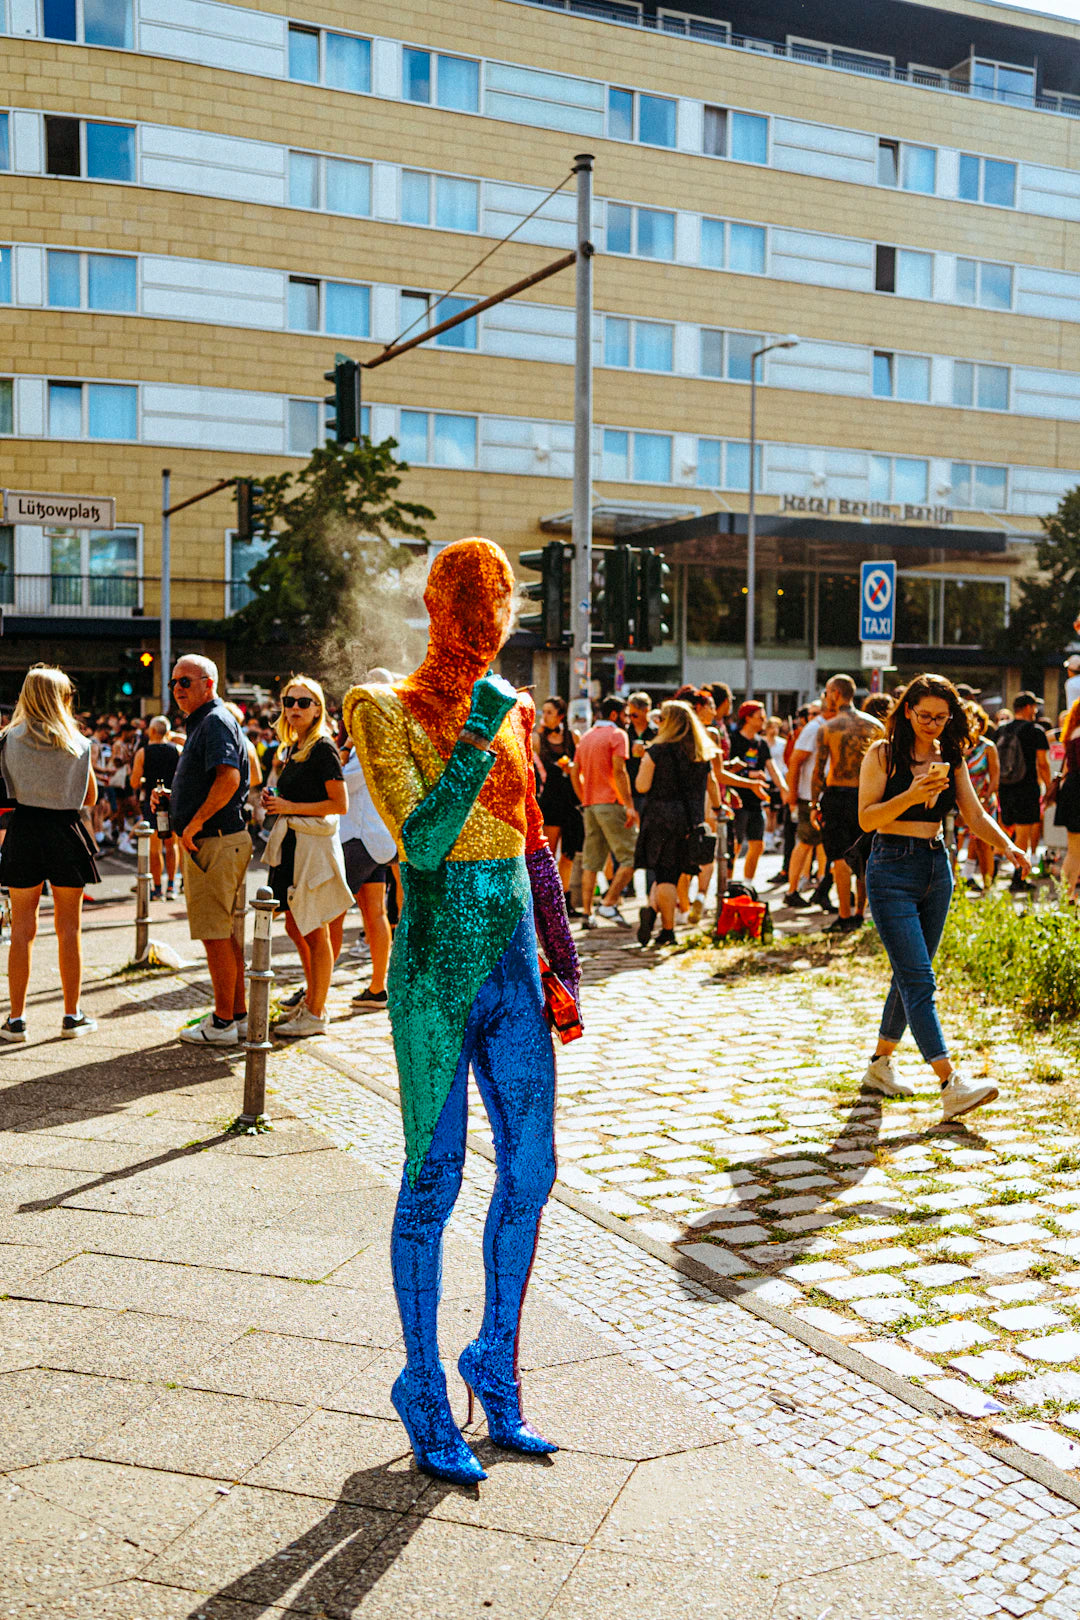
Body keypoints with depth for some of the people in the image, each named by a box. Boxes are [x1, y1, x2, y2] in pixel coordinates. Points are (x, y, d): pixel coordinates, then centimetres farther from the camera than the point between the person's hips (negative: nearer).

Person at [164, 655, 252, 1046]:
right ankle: (238, 1015, 20)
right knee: (226, 933, 13)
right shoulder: (201, 723, 21)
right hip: (206, 842, 11)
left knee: (215, 934, -6)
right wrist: (169, 797, 13)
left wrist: (194, 823, -23)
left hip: (214, 841, -11)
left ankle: (223, 1024, 0)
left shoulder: (216, 722, -12)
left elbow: (229, 779, -27)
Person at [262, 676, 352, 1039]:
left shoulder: (323, 748, -11)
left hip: (314, 843, -9)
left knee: (315, 932, -2)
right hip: (291, 842, 9)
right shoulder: (290, 749, 15)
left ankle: (317, 1014, 7)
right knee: (295, 927, 15)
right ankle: (311, 999, 30)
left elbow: (340, 804, -16)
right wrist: (274, 801, 7)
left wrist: (291, 807, -15)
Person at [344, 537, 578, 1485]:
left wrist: (562, 961, 15)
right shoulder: (389, 712, -7)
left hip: (514, 965, 6)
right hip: (438, 970, -6)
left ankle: (496, 1368, 29)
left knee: (532, 1173, 10)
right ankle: (424, 1396, 20)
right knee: (434, 1183, 3)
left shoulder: (514, 710, 11)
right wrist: (475, 742, -24)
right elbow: (421, 840, -19)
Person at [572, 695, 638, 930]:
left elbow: (575, 772, 17)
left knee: (591, 862, 9)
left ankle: (587, 913, 7)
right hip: (611, 804, -8)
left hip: (590, 805, 8)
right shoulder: (617, 735, -4)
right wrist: (629, 805, -17)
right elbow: (619, 771, -15)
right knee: (631, 857, -3)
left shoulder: (586, 736, 19)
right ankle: (609, 903, -11)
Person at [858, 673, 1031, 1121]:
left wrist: (1008, 846, -12)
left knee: (910, 976, 13)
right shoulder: (883, 754, -5)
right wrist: (912, 795, -24)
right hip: (892, 870, -6)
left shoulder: (950, 758, 9)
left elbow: (975, 816, 5)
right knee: (918, 980, -12)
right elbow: (867, 818, -10)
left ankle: (880, 1063, 29)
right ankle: (950, 1084, -17)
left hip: (937, 869, 6)